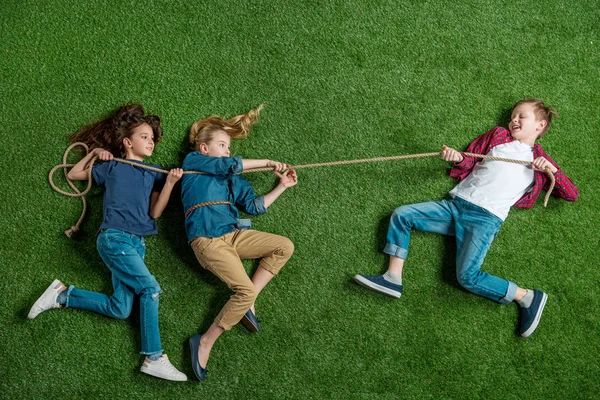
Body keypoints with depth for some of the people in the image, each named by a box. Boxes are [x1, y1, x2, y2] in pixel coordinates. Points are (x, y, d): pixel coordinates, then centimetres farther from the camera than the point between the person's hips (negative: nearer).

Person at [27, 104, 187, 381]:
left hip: (137, 243, 5)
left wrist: (169, 183, -8)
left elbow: (155, 212, 4)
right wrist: (95, 152, 11)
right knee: (150, 288, -20)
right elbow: (73, 174, 22)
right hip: (114, 238, -5)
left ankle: (62, 295, 10)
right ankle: (154, 358, -18)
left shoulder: (154, 175, 18)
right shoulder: (112, 167, 11)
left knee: (120, 309, -6)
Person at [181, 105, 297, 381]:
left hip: (234, 234, 8)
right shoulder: (193, 161, 7)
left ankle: (246, 302, -4)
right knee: (245, 290, -21)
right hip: (207, 240, -8)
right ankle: (204, 343, -9)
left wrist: (282, 186, 15)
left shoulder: (233, 179, 26)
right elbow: (230, 164, -7)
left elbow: (254, 206, 18)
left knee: (285, 247, -3)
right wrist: (267, 163, 3)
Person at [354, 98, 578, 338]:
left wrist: (552, 169, -4)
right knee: (401, 216, -8)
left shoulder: (539, 160, 12)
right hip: (455, 205, 5)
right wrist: (457, 157, -1)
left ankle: (528, 298, -4)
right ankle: (393, 278, -8)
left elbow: (572, 195, 12)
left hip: (485, 218, -5)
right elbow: (468, 163, 23)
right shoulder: (498, 136, 20)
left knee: (467, 277, -22)